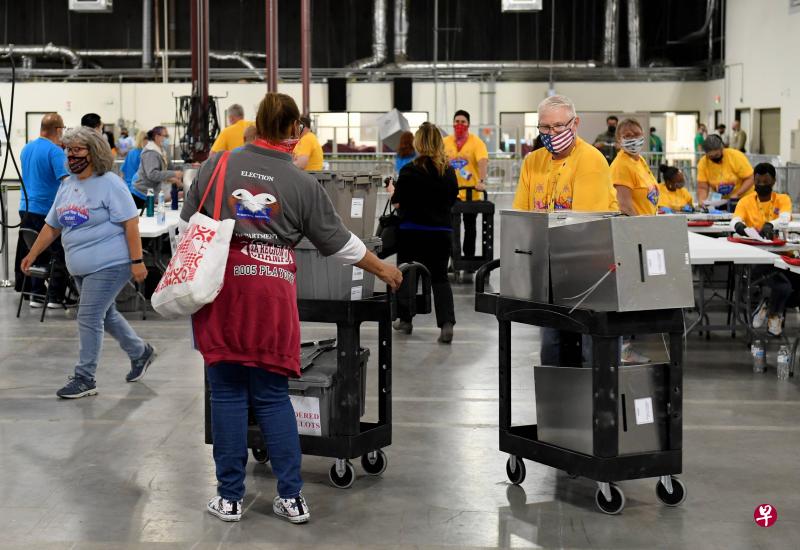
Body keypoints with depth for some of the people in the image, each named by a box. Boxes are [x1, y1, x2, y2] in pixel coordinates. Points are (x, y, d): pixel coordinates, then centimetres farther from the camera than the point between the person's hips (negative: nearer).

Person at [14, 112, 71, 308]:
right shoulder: (56, 152, -14)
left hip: (25, 209, 7)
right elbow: (66, 180, -23)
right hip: (47, 211, -7)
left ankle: (36, 294, 18)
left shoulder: (27, 148, 11)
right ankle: (55, 297, 2)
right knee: (60, 255, 2)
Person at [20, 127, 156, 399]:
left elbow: (130, 223, -15)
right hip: (81, 268, 8)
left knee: (89, 318, -8)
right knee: (106, 315, 18)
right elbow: (52, 225, 18)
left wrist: (137, 261, -20)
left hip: (109, 265, -8)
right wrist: (32, 254, 14)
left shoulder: (110, 183, -12)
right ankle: (140, 353, 38)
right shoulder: (66, 185, 11)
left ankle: (84, 378, 0)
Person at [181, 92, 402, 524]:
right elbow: (338, 242, 9)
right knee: (273, 396, 11)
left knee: (228, 394, 7)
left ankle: (229, 497, 14)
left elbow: (187, 226, 8)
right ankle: (291, 497, 13)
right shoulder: (303, 184, 1)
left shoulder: (216, 165, 3)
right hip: (272, 293, 0)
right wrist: (382, 270, 24)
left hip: (222, 288, 0)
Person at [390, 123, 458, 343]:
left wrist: (392, 191, 13)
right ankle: (446, 323, -11)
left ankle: (405, 319, 28)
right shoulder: (449, 171, 1)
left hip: (412, 230, -3)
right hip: (441, 231, 3)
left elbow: (398, 203, -7)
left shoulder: (410, 170, -12)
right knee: (439, 277, 8)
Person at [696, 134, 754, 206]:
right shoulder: (703, 163, -10)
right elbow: (702, 188, -9)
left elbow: (750, 179, -13)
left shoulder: (736, 156, -15)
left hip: (743, 199, -2)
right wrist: (701, 202, -29)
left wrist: (736, 195, -25)